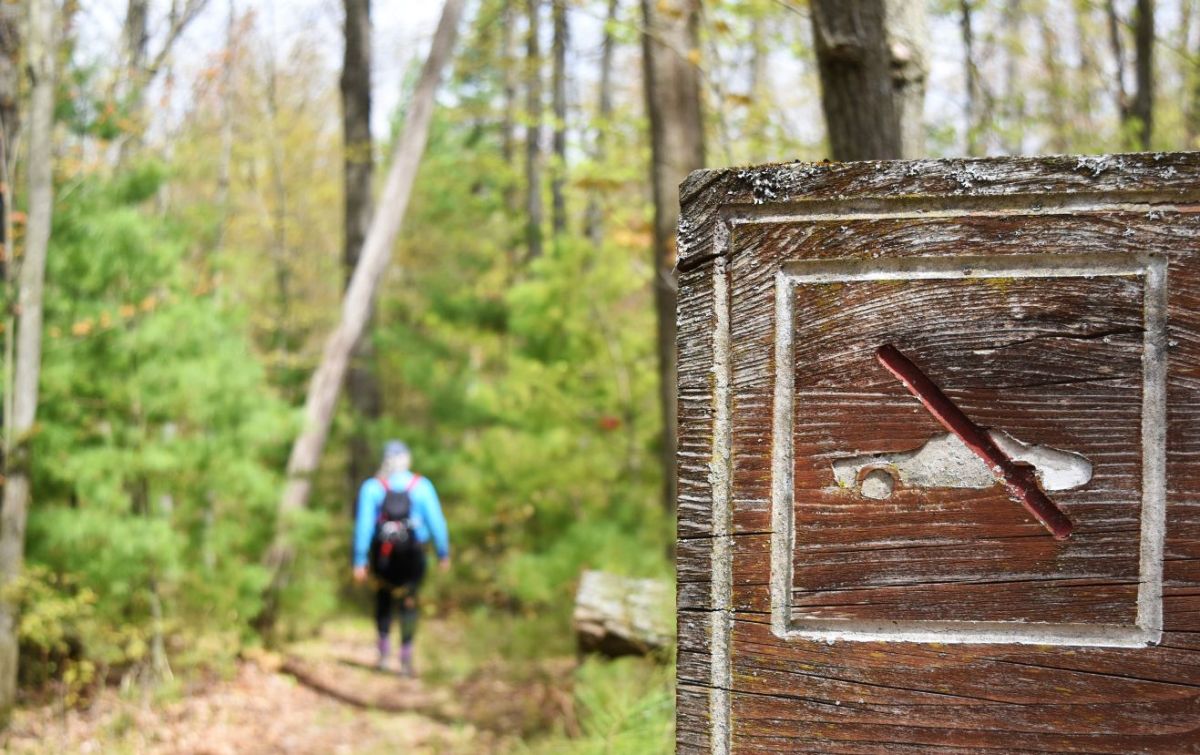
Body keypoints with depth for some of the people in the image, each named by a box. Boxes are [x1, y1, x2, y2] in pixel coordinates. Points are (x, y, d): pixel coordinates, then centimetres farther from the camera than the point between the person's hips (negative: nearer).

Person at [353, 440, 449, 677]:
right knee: (409, 603, 6)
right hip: (413, 555, -1)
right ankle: (406, 657, -1)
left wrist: (360, 561, -6)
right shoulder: (422, 486, -2)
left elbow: (363, 525, -7)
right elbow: (436, 522, -2)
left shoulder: (371, 487, -3)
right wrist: (443, 554, 7)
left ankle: (383, 651, 14)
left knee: (383, 597, 21)